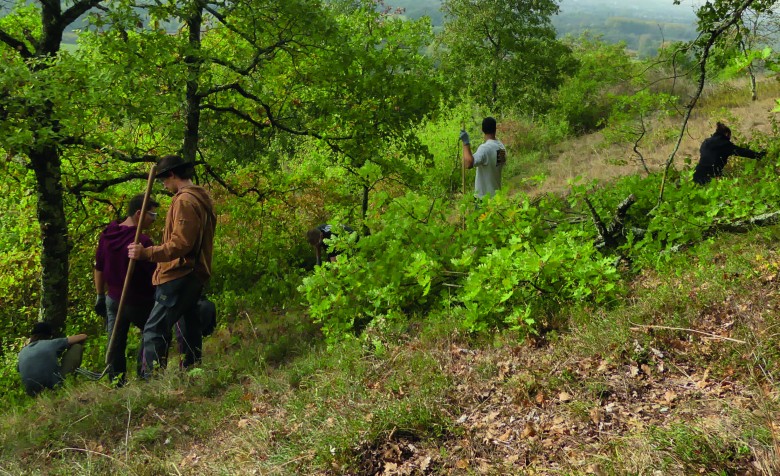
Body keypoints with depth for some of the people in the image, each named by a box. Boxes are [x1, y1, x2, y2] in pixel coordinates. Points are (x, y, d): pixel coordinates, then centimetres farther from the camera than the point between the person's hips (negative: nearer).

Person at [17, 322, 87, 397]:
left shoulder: (22, 352, 13)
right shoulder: (52, 343, 2)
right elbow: (83, 336, 11)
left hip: (33, 394, 5)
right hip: (55, 387, -4)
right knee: (76, 347, 8)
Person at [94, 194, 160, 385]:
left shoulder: (107, 234, 2)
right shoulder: (141, 241, -23)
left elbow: (99, 268, 10)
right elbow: (156, 275, -18)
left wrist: (100, 296, 18)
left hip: (113, 299, 7)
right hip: (138, 303, -6)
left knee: (115, 343, 12)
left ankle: (116, 381, 17)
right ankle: (143, 374, 10)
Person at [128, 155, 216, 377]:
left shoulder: (185, 201, -14)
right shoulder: (202, 198, 17)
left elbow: (181, 244, -22)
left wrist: (146, 253, -21)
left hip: (179, 277, -10)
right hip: (195, 275, 10)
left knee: (154, 330, -10)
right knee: (189, 331, 15)